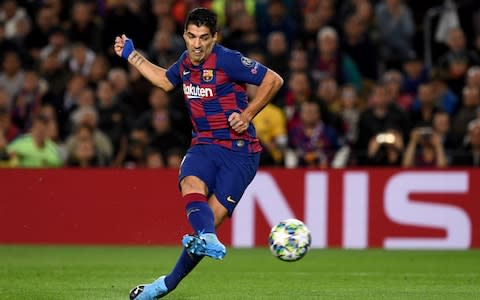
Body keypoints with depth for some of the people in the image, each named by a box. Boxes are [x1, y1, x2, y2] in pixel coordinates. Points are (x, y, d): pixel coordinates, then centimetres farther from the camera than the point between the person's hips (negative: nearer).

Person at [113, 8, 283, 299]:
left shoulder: (227, 60, -11)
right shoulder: (186, 62, 10)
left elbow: (274, 80, -8)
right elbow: (165, 80, 34)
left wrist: (247, 116, -12)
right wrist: (131, 55, 34)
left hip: (239, 149, -5)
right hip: (203, 145, 5)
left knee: (214, 216, -14)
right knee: (191, 186, -30)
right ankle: (209, 241, -55)